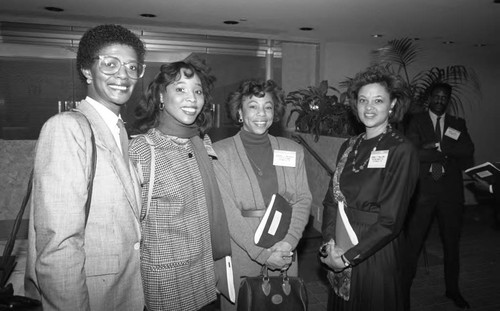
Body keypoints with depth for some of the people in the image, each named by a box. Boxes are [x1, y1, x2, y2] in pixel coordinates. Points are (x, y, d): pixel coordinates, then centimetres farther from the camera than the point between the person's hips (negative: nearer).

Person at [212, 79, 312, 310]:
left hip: (284, 257, 3)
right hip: (240, 255, -2)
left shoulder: (293, 150, 7)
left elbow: (303, 200, 3)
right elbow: (227, 210, -11)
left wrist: (288, 242, -12)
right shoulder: (220, 152, -5)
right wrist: (261, 253, -15)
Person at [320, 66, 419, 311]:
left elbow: (391, 221, -16)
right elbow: (331, 200, 5)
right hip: (337, 256, 5)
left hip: (375, 257, -5)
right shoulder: (349, 147, 4)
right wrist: (330, 243, -9)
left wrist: (348, 257, -15)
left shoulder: (401, 151, -12)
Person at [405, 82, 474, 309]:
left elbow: (468, 152, -5)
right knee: (413, 241, -1)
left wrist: (438, 146, -14)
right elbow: (414, 153, -13)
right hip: (423, 190, -3)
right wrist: (447, 153, -12)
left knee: (451, 243, 15)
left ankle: (452, 289, 32)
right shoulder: (417, 122, 1)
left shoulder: (458, 124, 11)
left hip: (451, 191, 4)